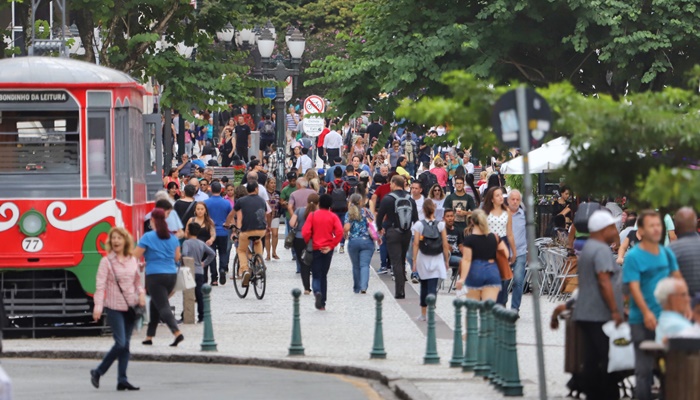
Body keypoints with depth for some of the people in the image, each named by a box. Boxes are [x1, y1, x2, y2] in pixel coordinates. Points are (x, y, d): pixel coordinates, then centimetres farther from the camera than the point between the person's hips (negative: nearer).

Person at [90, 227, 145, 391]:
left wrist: (141, 294, -2)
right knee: (121, 343, -13)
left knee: (125, 344, 5)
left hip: (130, 307, 5)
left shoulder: (132, 261, 8)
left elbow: (137, 282, 18)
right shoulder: (107, 261, -6)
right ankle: (98, 372, 4)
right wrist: (98, 306, -19)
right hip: (114, 307, -5)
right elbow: (100, 285, -10)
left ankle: (122, 380, 9)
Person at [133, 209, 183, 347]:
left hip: (155, 276, -6)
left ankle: (177, 332, -29)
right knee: (155, 304, 21)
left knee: (163, 307, -9)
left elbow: (135, 256, -7)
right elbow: (177, 258, 17)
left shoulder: (148, 237, -8)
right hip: (172, 275, 6)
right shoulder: (173, 237, 8)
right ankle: (149, 336, 25)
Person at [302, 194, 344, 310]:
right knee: (324, 275, 13)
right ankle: (322, 303, 13)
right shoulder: (333, 217, 0)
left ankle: (317, 292, -27)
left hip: (315, 248, -2)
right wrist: (331, 245, -6)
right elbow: (339, 232, -13)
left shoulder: (312, 215, -3)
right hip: (327, 249, 2)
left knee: (316, 275, 5)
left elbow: (305, 232, -12)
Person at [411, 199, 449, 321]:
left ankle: (423, 314, 25)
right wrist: (447, 261, 6)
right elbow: (445, 245, -4)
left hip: (423, 260, 1)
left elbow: (416, 244, -9)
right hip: (437, 260, -1)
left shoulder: (419, 225, -6)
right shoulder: (440, 225, -4)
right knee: (432, 288, -3)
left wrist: (414, 261, -5)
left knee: (424, 286, 16)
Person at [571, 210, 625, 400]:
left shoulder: (587, 249, 21)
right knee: (608, 361, -8)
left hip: (586, 315, 10)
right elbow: (604, 282, -21)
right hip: (601, 316, -10)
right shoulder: (602, 250, -12)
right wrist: (615, 311, -20)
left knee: (591, 361, 7)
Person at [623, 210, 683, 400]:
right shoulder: (633, 257, -8)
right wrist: (646, 313, -27)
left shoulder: (667, 253, 9)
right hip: (642, 321, -5)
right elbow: (634, 287, -16)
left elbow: (678, 279, 12)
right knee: (645, 367, -1)